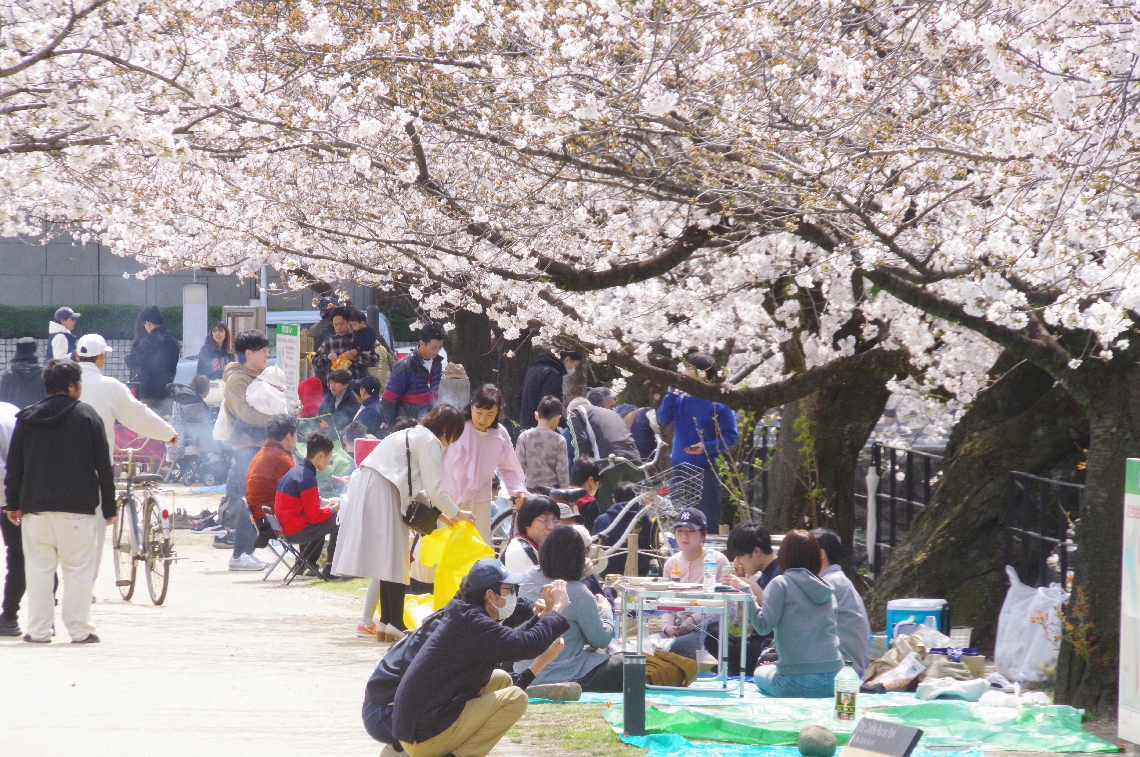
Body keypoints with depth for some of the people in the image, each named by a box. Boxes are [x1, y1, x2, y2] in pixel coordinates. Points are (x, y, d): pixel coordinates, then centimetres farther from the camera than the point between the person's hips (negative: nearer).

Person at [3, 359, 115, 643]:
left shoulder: (26, 418, 7)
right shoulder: (87, 416, 0)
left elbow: (14, 466, 8)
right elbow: (103, 465, 0)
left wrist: (12, 503, 15)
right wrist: (108, 507, 5)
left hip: (35, 507, 3)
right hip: (77, 507, -3)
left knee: (38, 569, 5)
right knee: (79, 569, 2)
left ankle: (38, 629, 4)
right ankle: (79, 629, 1)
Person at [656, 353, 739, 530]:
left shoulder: (718, 403, -9)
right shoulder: (680, 397, 5)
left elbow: (731, 436, -8)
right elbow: (663, 420, -3)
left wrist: (707, 447, -22)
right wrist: (672, 393, -11)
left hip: (705, 469, -5)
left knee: (709, 519, -2)